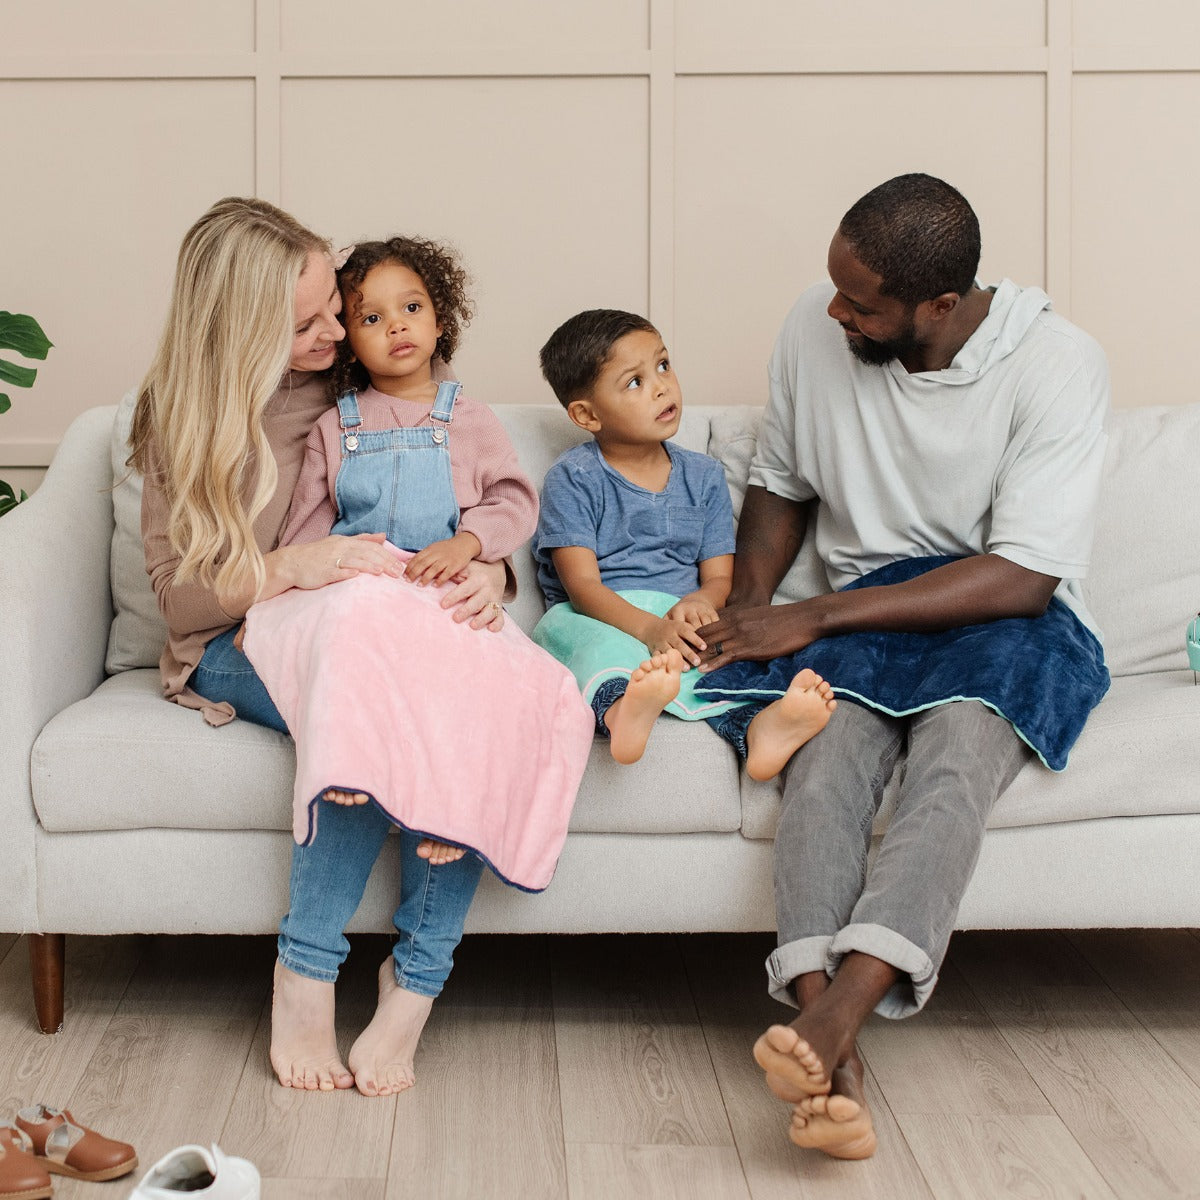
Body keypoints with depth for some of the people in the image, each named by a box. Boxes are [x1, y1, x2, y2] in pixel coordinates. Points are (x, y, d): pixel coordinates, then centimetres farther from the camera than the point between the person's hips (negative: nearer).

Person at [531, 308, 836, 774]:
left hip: (678, 618, 4)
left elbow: (718, 576, 11)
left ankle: (755, 725, -60)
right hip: (594, 617, -3)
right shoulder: (572, 479, 2)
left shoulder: (703, 476, 15)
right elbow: (582, 585, -8)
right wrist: (648, 628, -27)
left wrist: (700, 603, -16)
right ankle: (620, 709, -71)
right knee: (603, 644, -38)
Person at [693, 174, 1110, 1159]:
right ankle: (836, 1064, -48)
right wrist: (750, 605, -1)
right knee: (826, 752, -32)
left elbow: (1021, 578, -19)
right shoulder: (816, 327, 1)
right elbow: (781, 483, 19)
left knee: (959, 747, -38)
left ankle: (829, 1018, -53)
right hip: (866, 618, 3)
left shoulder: (1056, 364, -13)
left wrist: (812, 617, -20)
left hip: (1009, 626, -3)